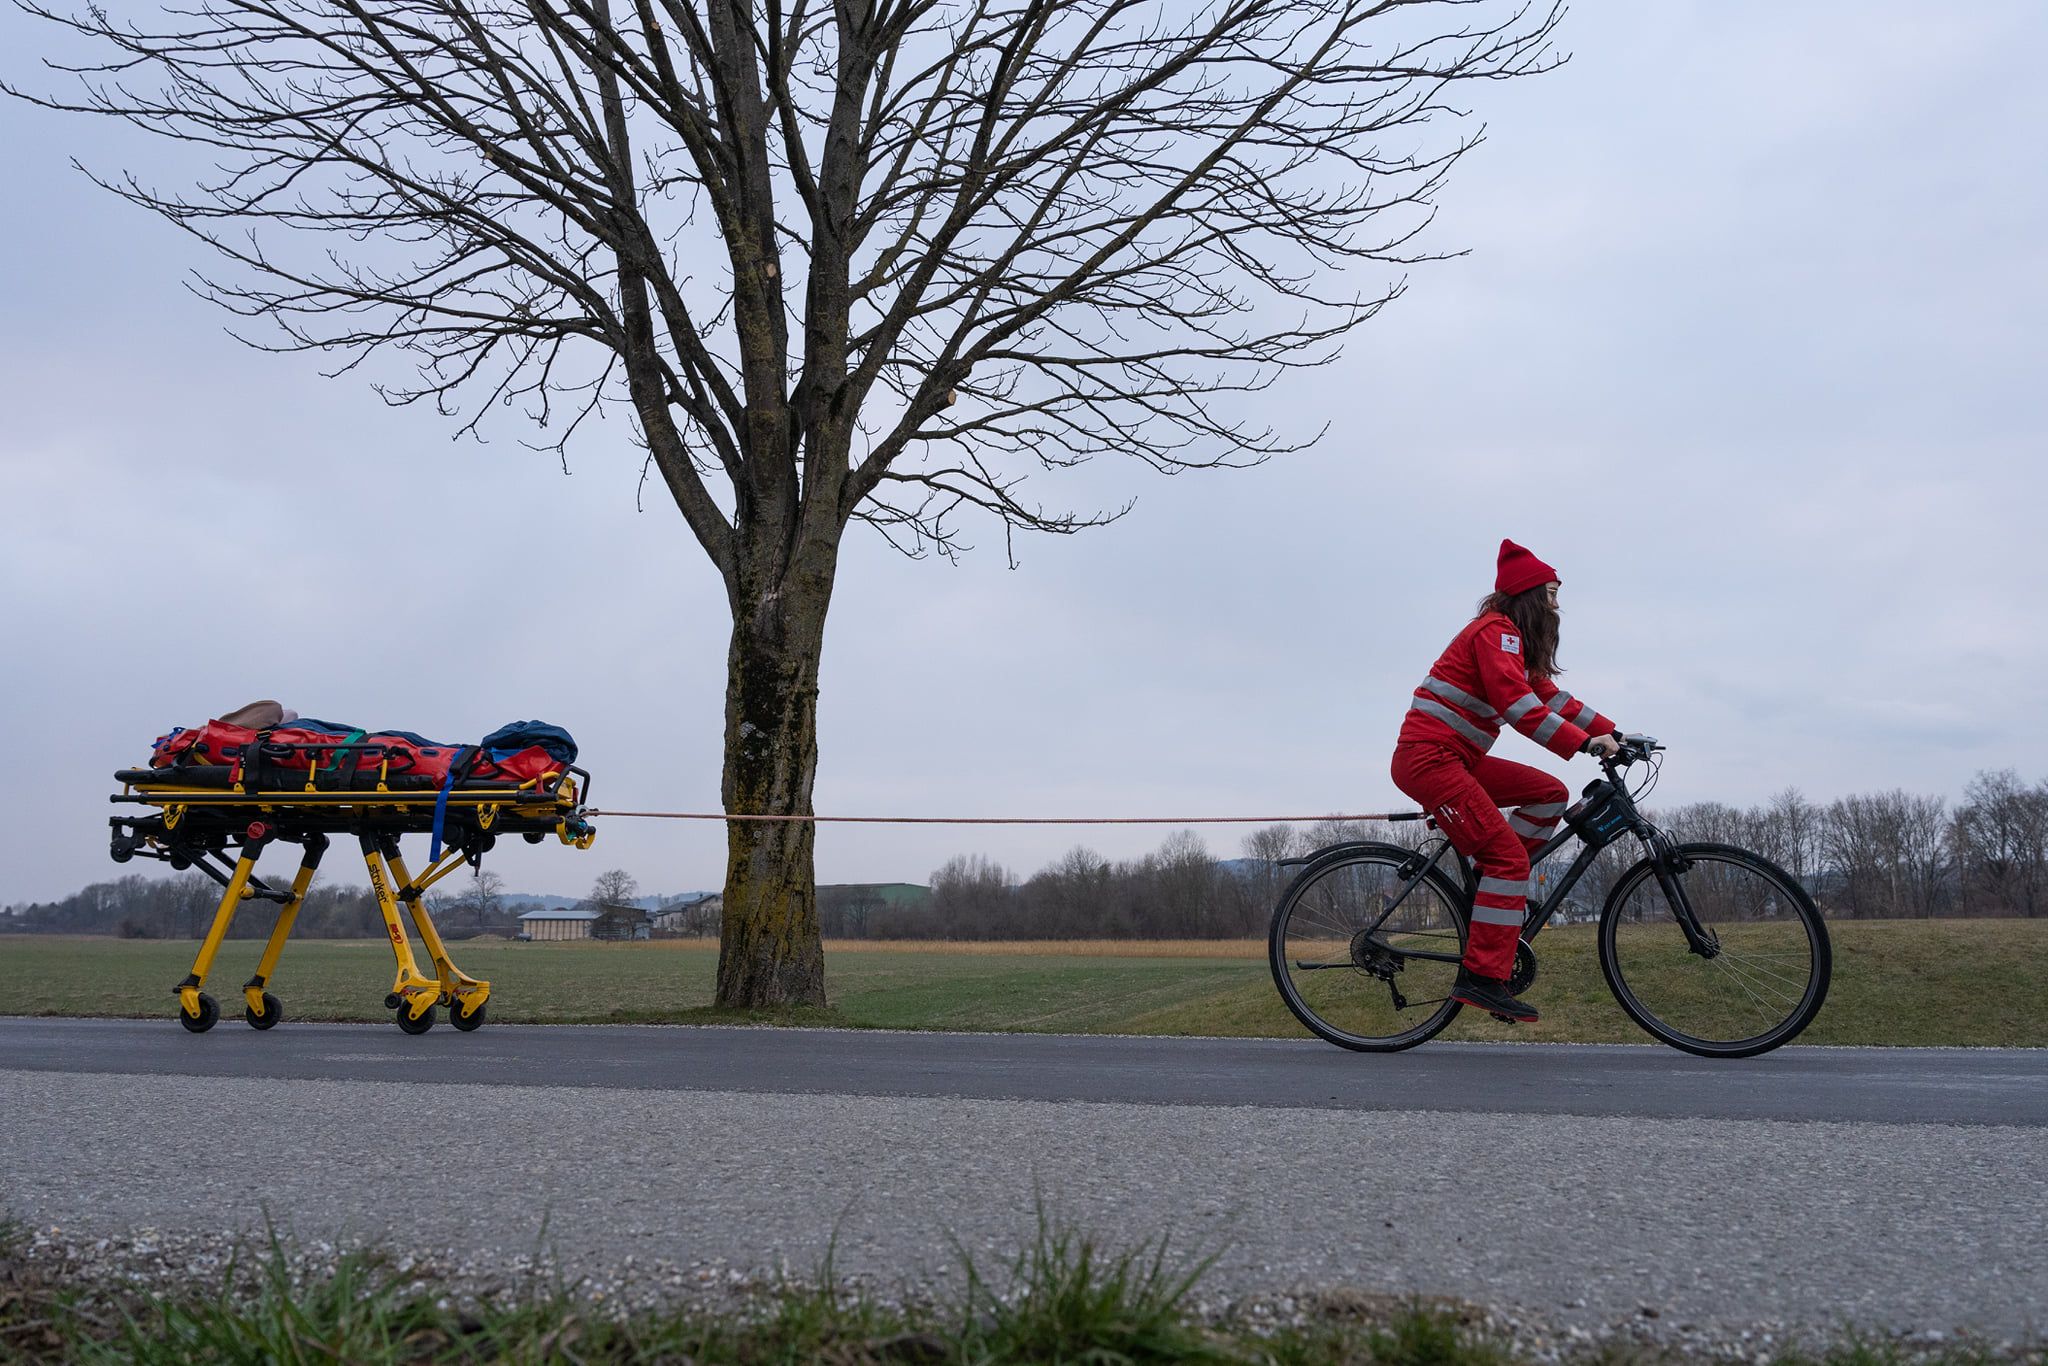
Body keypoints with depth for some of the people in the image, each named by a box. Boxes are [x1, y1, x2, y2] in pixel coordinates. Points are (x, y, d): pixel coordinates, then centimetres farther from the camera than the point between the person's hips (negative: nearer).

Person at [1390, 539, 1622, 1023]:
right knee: (1509, 855, -15)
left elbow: (1550, 696, 19)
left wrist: (1612, 733, 9)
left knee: (1549, 793, 5)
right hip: (1428, 757, -10)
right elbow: (1514, 701, -24)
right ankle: (1481, 979, -16)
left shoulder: (1517, 642, 20)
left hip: (1457, 759, 10)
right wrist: (1584, 744, -29)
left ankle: (1489, 877, 3)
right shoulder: (1496, 631, -11)